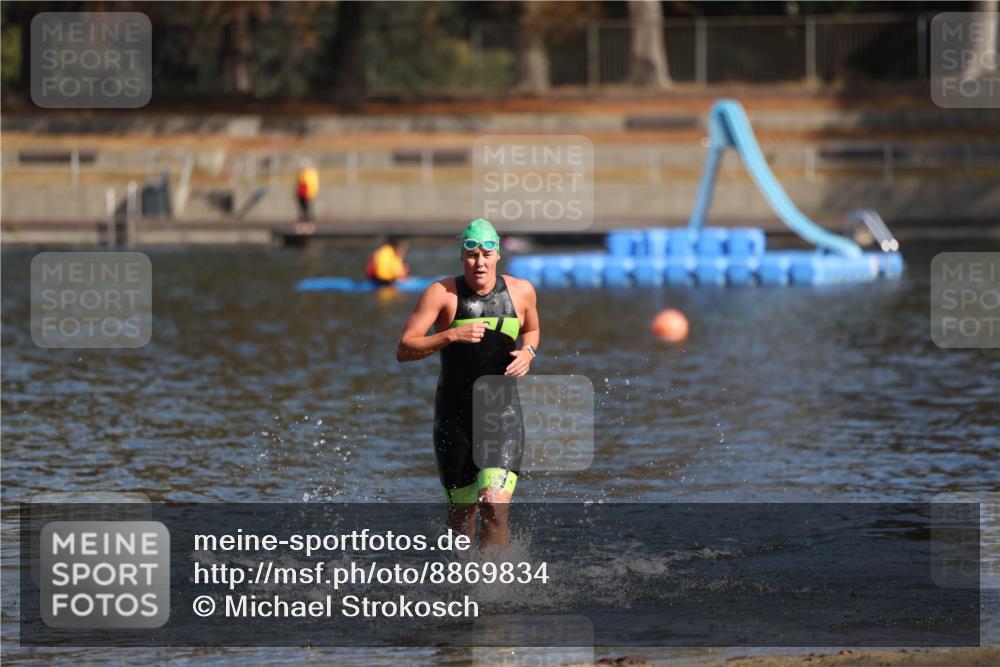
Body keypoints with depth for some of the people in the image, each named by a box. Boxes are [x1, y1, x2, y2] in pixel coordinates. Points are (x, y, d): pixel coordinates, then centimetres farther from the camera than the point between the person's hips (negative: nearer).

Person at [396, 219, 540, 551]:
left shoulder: (521, 292, 0)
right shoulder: (442, 293, -10)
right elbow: (403, 350, -14)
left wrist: (528, 352, 0)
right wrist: (451, 336, -27)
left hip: (503, 415, 0)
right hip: (455, 417, 0)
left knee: (494, 508, -19)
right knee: (461, 512, 13)